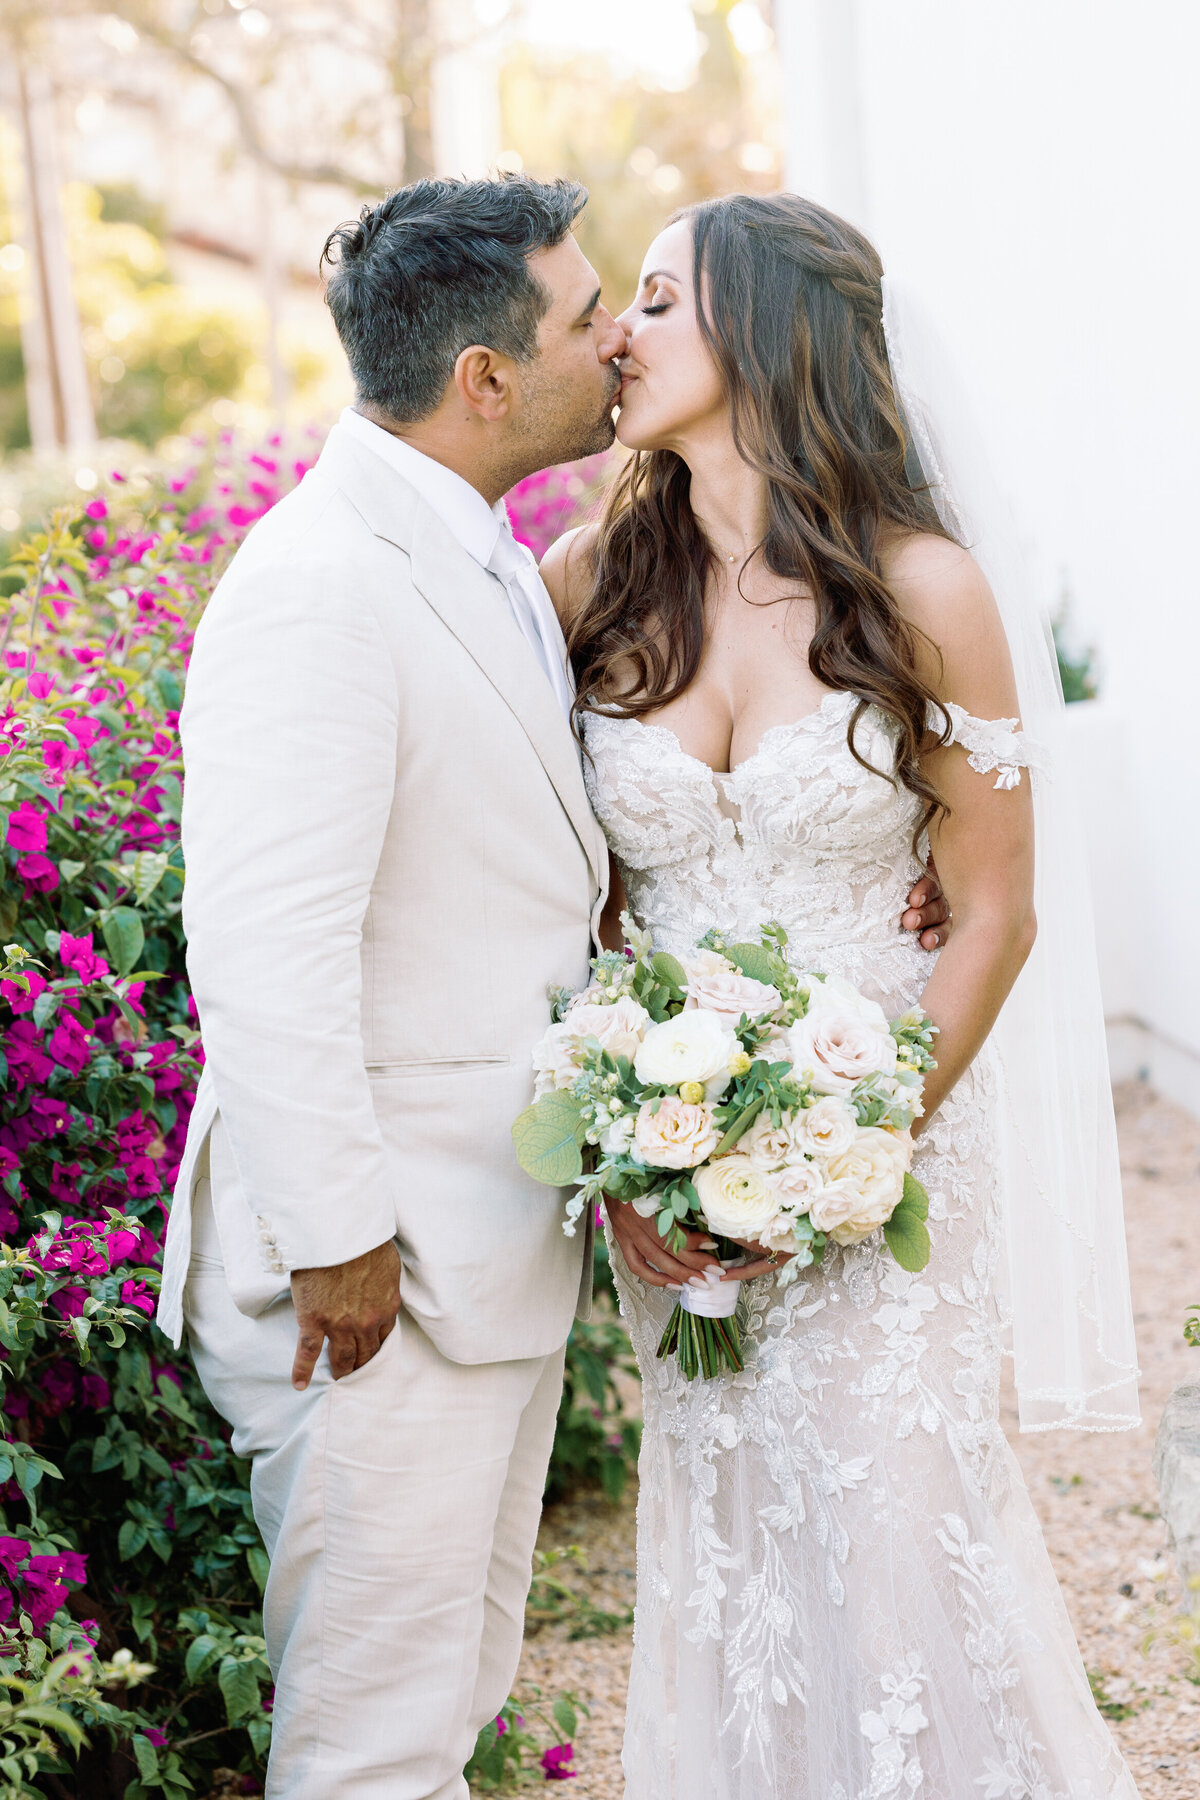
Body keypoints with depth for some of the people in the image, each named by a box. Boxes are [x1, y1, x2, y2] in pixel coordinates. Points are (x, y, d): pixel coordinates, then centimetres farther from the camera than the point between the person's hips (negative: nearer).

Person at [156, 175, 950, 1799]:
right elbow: (262, 948, -25)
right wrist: (336, 1238, -20)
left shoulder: (494, 566, 11)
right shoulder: (314, 586, -21)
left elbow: (547, 855, 19)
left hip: (505, 1244, 9)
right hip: (378, 1274, -9)